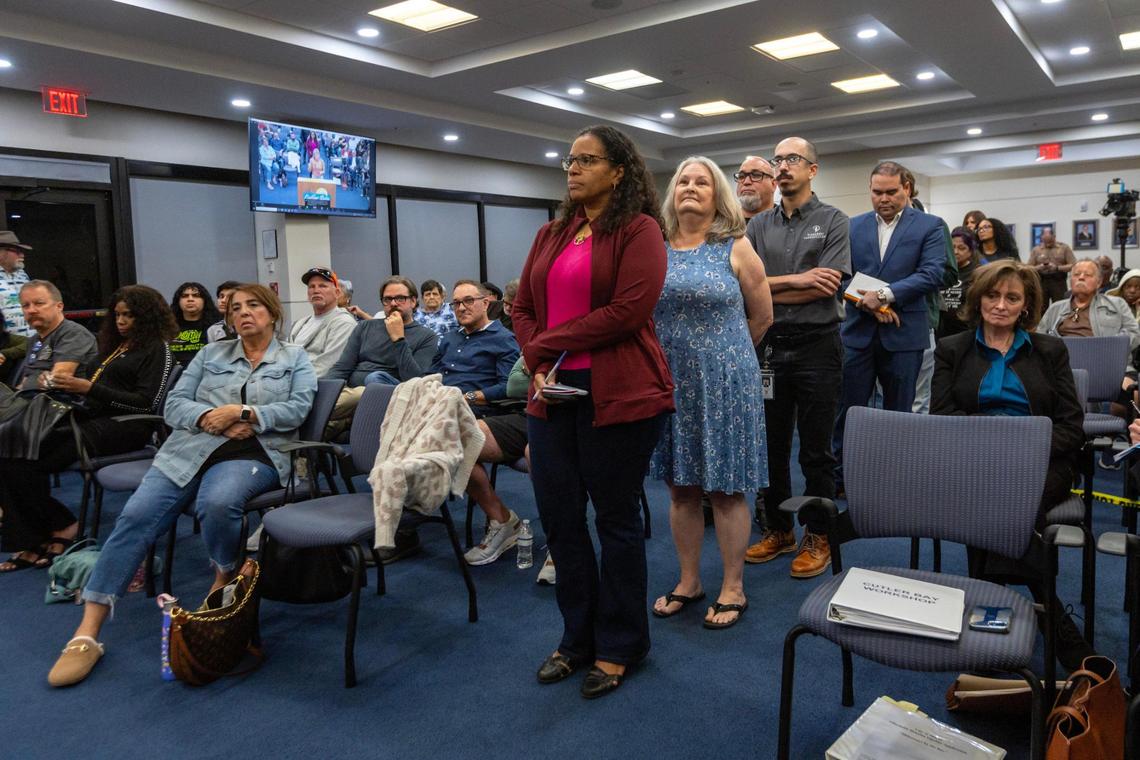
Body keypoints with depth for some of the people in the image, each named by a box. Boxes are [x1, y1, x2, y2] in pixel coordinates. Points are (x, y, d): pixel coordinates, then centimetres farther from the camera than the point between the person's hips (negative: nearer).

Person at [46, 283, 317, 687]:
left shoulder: (295, 358, 14)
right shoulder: (211, 353, 20)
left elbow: (297, 408, -2)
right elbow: (174, 404, 12)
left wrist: (242, 412, -13)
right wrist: (211, 418, -9)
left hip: (252, 455, -3)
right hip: (190, 449, 3)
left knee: (217, 504, -35)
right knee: (135, 516, -19)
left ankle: (225, 579, -4)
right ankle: (86, 633, -16)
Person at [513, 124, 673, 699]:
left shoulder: (638, 230, -4)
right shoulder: (551, 235, 16)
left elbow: (629, 310, -17)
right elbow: (522, 308, 13)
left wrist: (547, 345, -10)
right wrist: (538, 366, -6)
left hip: (619, 394, -6)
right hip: (553, 394, 6)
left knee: (615, 519, 6)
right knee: (558, 516, 11)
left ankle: (619, 646, 25)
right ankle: (578, 635, 31)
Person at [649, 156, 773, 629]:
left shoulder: (735, 248, -1)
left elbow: (762, 315, 6)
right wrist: (678, 350, 8)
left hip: (724, 384, -3)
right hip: (668, 383, 3)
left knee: (725, 489, 5)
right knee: (681, 487, 11)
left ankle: (733, 588, 20)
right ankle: (689, 581, 27)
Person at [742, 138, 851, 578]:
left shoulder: (833, 222, -1)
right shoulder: (758, 225, 10)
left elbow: (826, 287, -14)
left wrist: (768, 289, -8)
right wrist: (795, 280, -14)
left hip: (816, 345, -4)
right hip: (769, 346, 4)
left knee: (816, 450, 5)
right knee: (771, 445, 12)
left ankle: (817, 537, 19)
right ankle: (777, 529, 27)